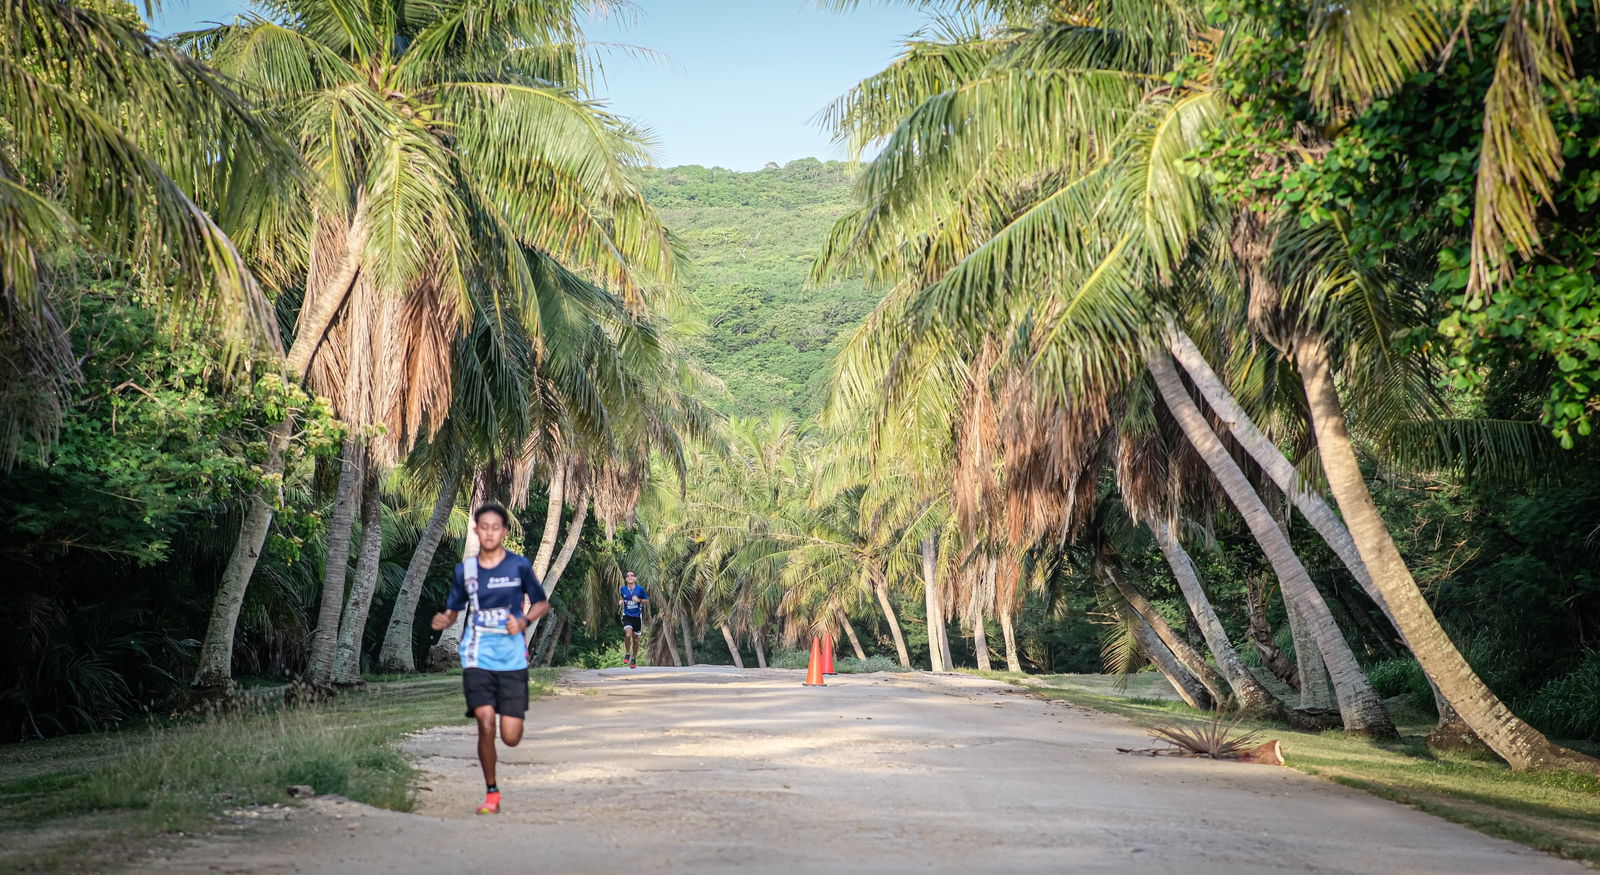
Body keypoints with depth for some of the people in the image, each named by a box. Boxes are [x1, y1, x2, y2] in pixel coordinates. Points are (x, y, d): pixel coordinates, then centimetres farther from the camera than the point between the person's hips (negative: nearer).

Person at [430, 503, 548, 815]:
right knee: (486, 724, -16)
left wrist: (524, 620, -10)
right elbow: (453, 610, 13)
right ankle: (491, 793, 3)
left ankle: (512, 714, 37)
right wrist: (443, 620, -10)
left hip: (512, 657, -1)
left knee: (511, 738, -3)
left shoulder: (519, 565, 0)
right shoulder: (465, 569, 5)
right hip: (477, 657, 1)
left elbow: (542, 602, 9)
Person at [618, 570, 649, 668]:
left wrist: (639, 600, -16)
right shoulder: (623, 589, -1)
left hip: (637, 616, 0)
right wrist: (620, 601, -6)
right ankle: (627, 654, 2)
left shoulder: (640, 589, -6)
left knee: (635, 638, 8)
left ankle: (634, 659, 24)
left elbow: (647, 600, 2)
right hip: (627, 615, 0)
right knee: (628, 634, -22)